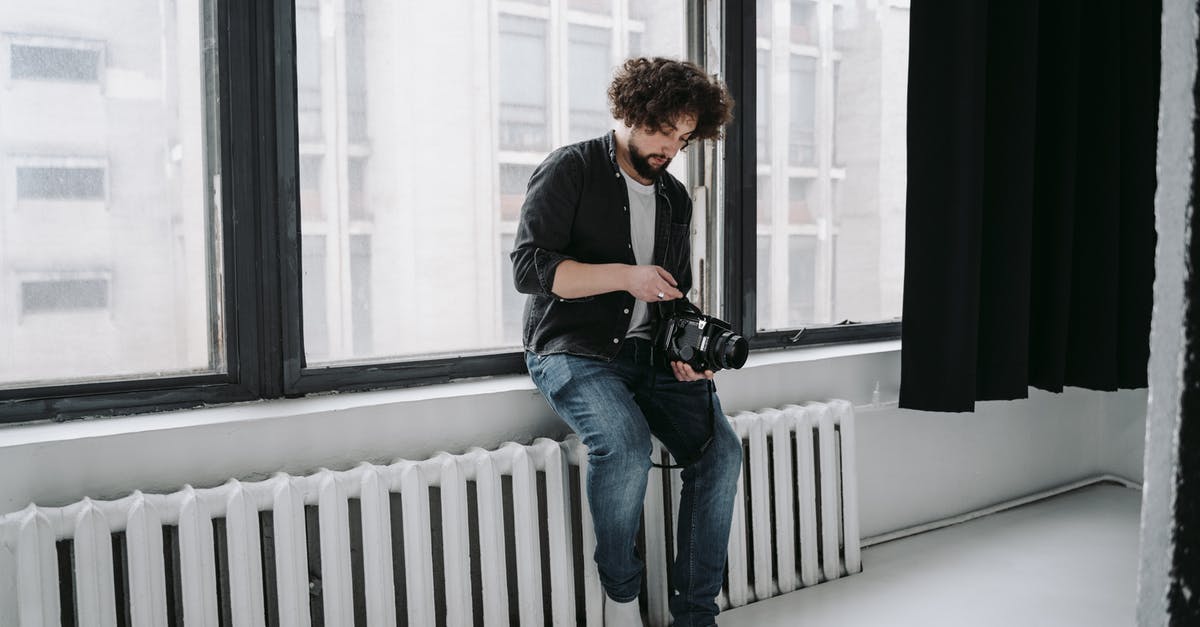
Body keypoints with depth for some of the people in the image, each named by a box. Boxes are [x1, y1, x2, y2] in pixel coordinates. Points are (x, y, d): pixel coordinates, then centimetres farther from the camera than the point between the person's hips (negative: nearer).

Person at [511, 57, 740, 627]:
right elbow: (529, 267, -13)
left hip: (649, 351, 6)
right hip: (574, 349, -6)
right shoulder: (570, 169, -2)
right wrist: (626, 276, -20)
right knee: (626, 447, -31)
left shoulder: (675, 198, 17)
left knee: (721, 451, -14)